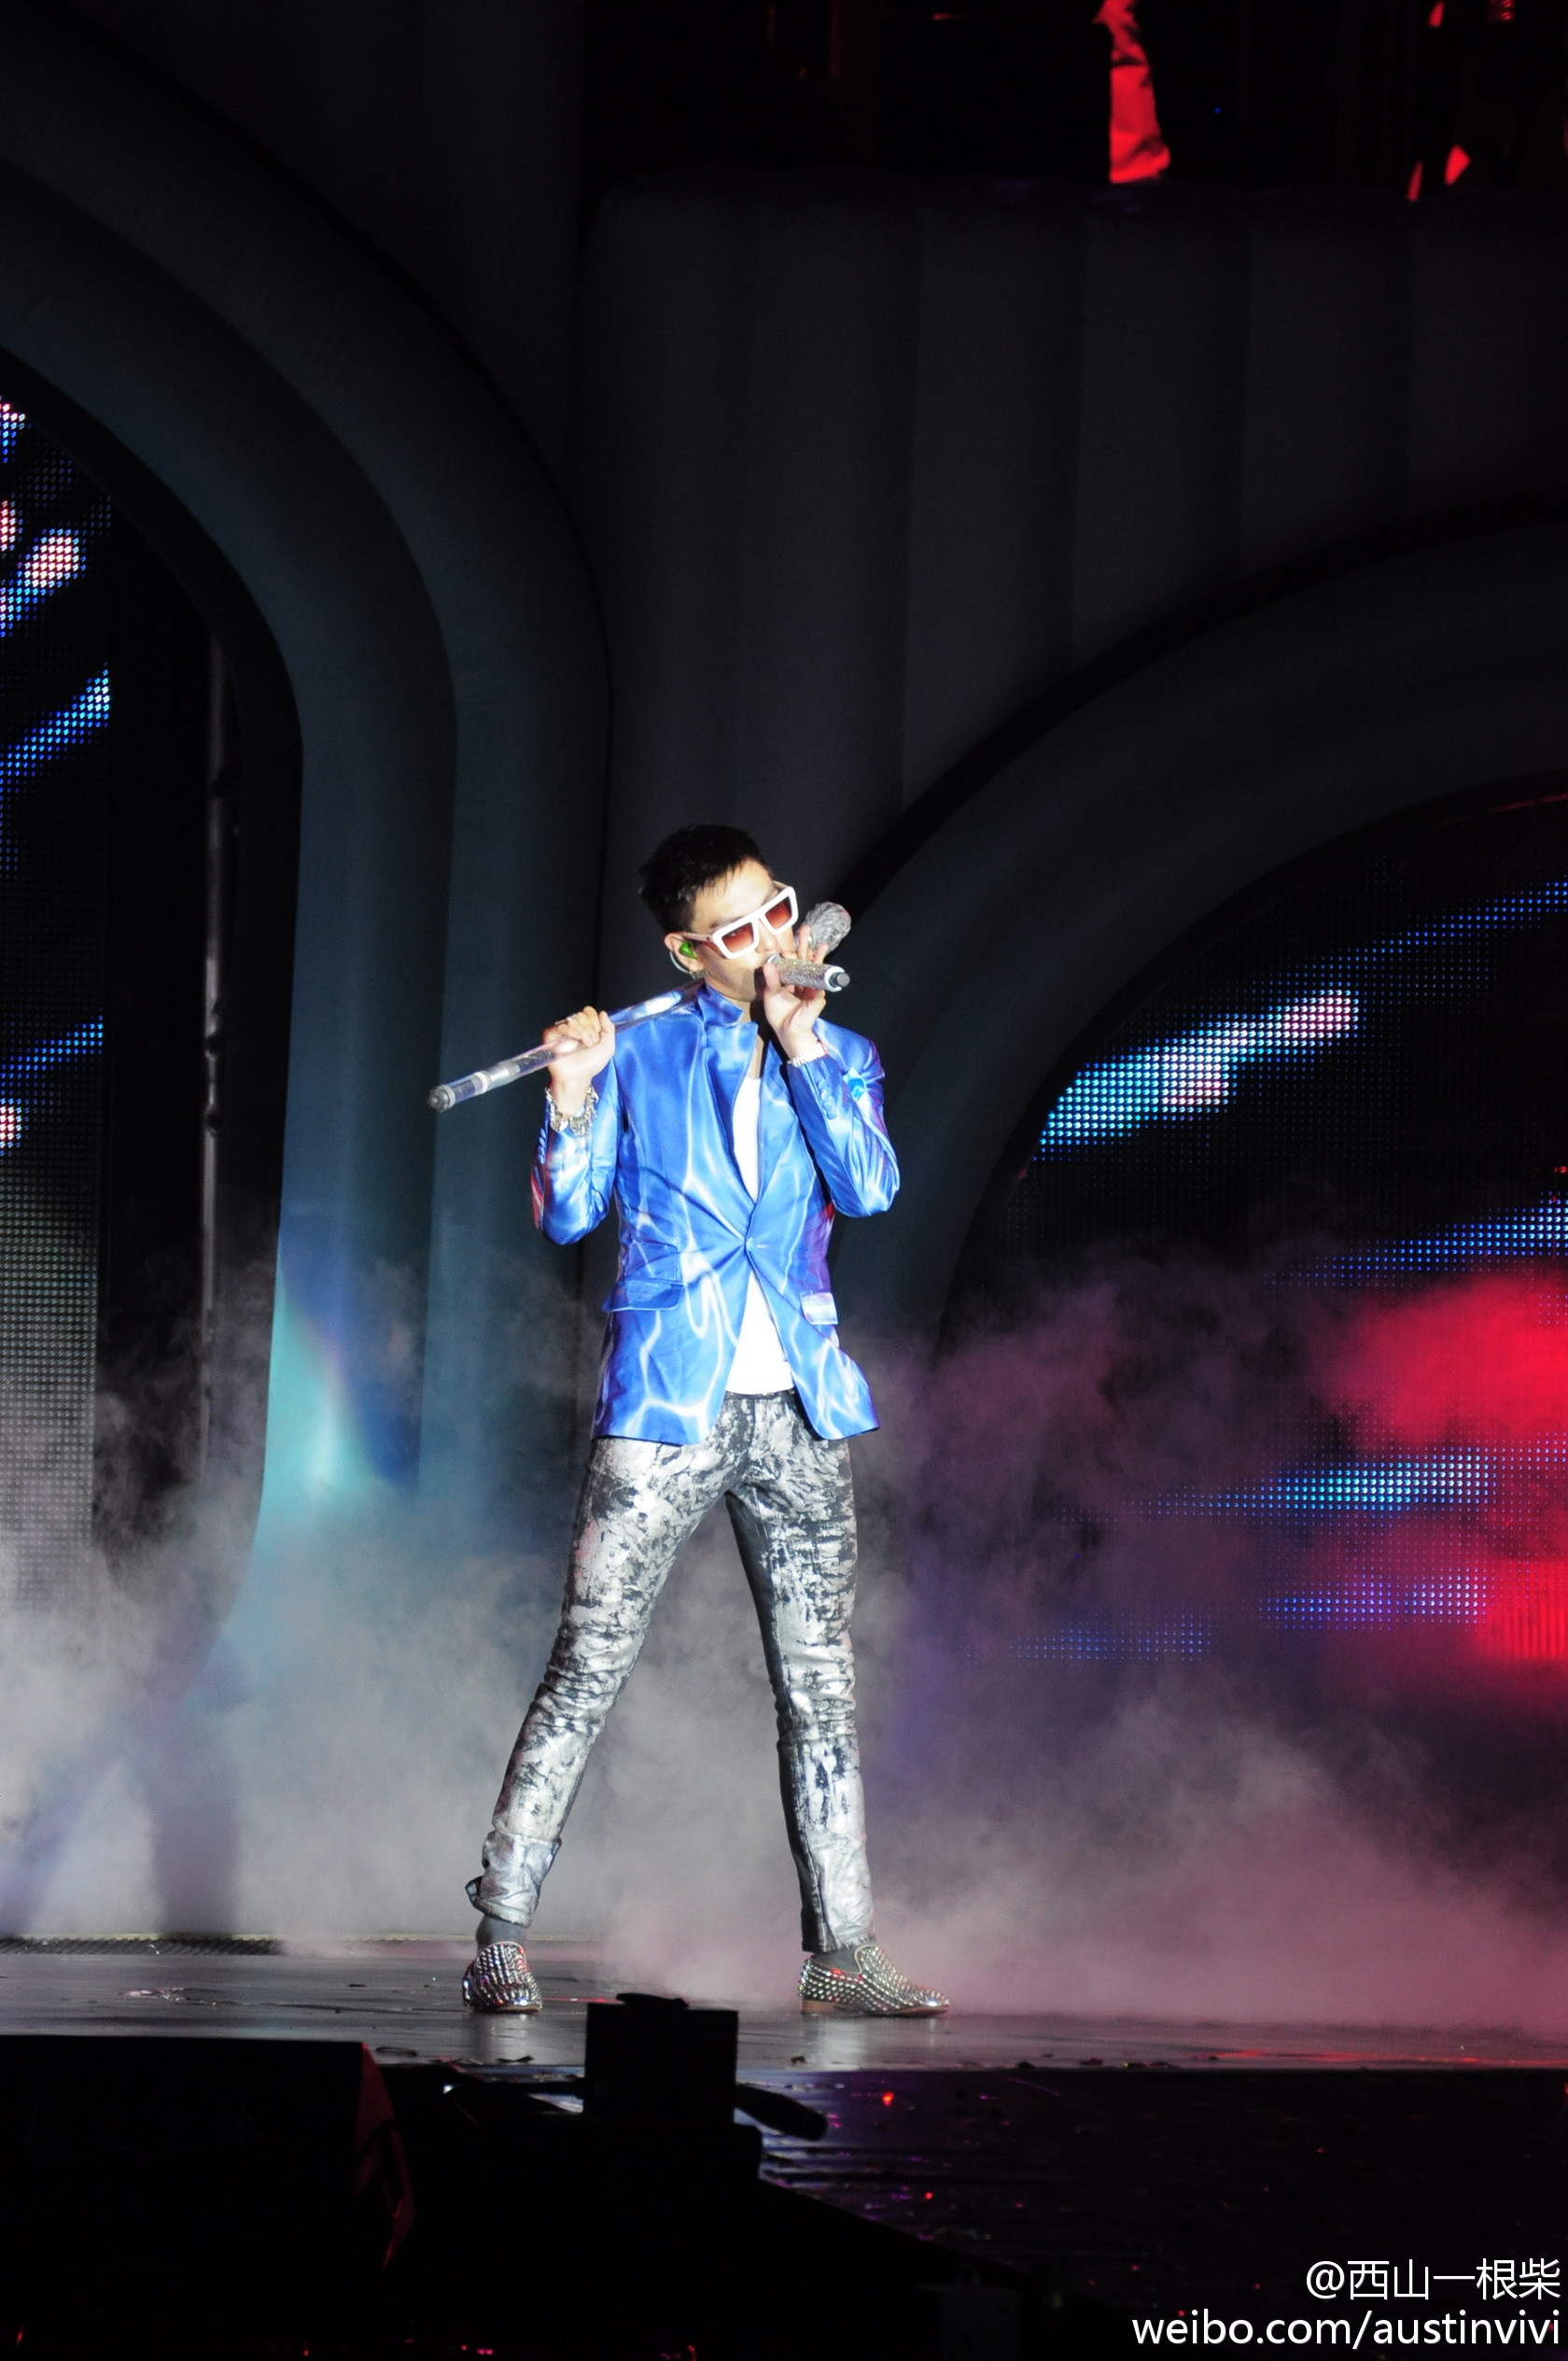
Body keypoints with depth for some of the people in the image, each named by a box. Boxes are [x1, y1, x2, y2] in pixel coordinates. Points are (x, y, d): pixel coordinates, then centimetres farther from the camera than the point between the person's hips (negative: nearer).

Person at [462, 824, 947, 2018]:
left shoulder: (839, 1056, 12)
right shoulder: (639, 1054, 5)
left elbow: (870, 1188, -6)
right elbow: (565, 1215, 1)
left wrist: (801, 1044, -8)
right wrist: (572, 1100, -15)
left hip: (798, 1412, 3)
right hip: (666, 1407, -3)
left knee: (821, 1684, 5)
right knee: (587, 1669, -7)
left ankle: (841, 1952, 9)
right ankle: (502, 1938, -3)